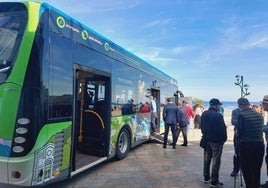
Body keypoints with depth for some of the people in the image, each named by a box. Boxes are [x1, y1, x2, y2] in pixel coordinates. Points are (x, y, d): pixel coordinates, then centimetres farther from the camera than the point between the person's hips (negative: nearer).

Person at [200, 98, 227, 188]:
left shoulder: (204, 114, 3)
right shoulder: (218, 115, -20)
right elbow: (222, 129, -16)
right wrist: (224, 139, -1)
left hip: (207, 139, 7)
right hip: (216, 141, -7)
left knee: (207, 159, 16)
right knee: (215, 161, 1)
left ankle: (206, 178, 27)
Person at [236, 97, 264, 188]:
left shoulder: (242, 115, -13)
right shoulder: (259, 115, 5)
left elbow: (240, 131, -13)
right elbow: (261, 129, 10)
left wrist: (238, 135, 7)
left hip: (246, 145, -6)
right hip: (260, 144, 6)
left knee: (246, 170, 5)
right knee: (257, 169, 19)